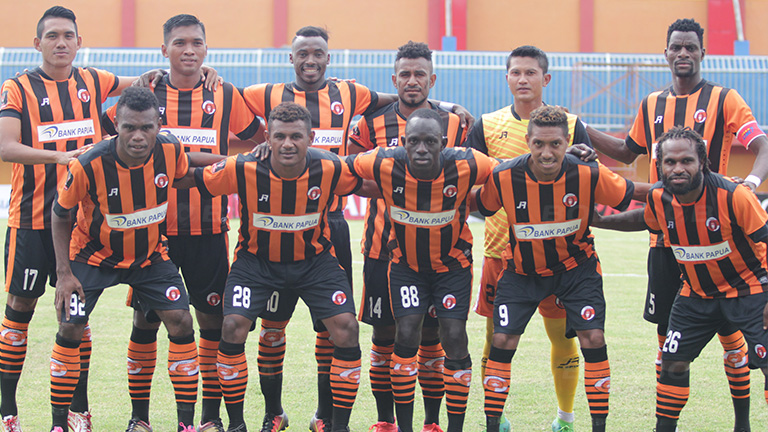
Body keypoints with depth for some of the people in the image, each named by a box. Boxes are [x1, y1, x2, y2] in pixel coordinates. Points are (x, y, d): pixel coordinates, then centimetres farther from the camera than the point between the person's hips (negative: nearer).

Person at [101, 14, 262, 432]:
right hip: (154, 227, 0)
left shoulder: (226, 97, 5)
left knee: (213, 320, 1)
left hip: (208, 229, 0)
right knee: (146, 319, 3)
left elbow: (261, 140, 15)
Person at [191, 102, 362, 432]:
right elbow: (192, 180, -10)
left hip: (313, 259, 1)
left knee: (346, 327, -14)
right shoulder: (244, 170, -23)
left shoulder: (330, 169, -20)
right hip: (257, 259, -1)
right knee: (233, 327, -18)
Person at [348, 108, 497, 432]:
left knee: (454, 337, -8)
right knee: (406, 334, -10)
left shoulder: (466, 166, -26)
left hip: (453, 262, 0)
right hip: (406, 263, 1)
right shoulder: (385, 165, -24)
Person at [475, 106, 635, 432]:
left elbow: (629, 197, -8)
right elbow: (480, 208, -2)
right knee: (502, 341, -7)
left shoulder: (589, 175, -24)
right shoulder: (504, 178, -22)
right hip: (522, 269, 1)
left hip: (575, 266, 0)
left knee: (593, 338, -11)